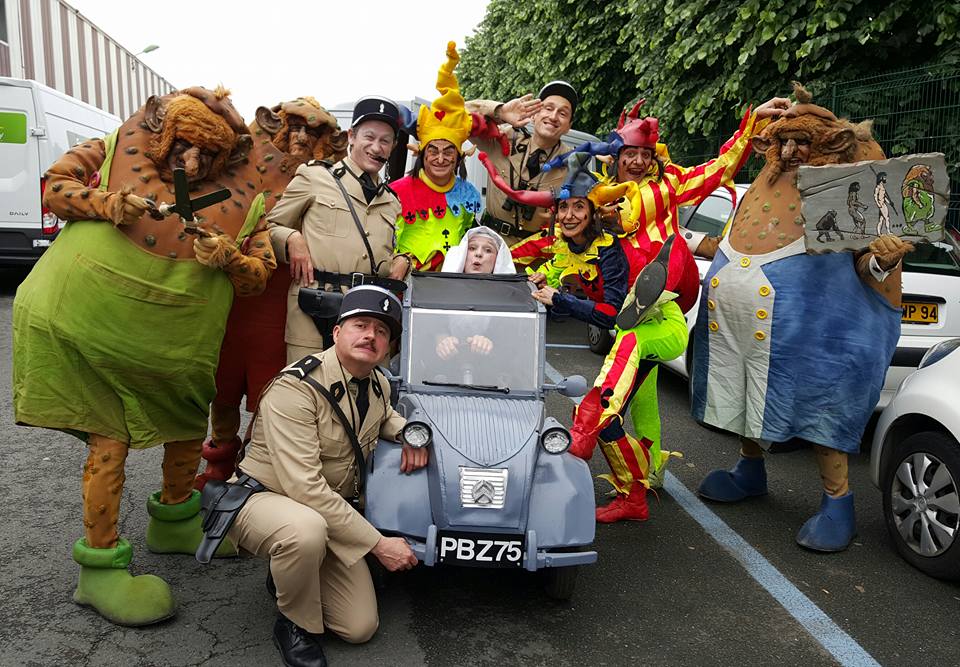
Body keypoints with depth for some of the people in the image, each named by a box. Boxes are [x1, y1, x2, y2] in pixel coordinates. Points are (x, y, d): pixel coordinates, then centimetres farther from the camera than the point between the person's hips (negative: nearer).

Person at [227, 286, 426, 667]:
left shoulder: (379, 385, -2)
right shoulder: (294, 388, -26)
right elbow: (304, 487, -31)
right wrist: (378, 543, -29)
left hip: (334, 510, 7)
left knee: (360, 628, -2)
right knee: (306, 529, -42)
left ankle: (289, 573, 24)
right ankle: (295, 624, -9)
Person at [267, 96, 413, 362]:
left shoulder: (392, 201, 22)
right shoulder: (314, 176, 9)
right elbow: (271, 225, 13)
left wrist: (402, 261, 9)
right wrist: (292, 239, -7)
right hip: (315, 308, -3)